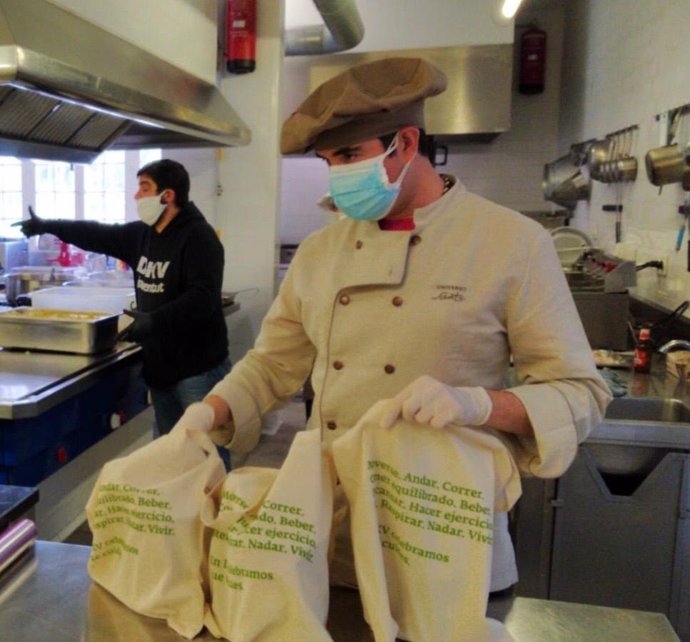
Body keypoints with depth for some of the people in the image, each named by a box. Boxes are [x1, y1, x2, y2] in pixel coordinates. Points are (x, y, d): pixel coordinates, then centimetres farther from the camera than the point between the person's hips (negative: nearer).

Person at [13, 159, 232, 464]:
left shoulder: (199, 237, -16)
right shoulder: (142, 233, 10)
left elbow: (203, 297, -26)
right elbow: (99, 235, 22)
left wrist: (154, 320, -33)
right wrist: (47, 226, 24)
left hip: (199, 368, -8)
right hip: (160, 365, 8)